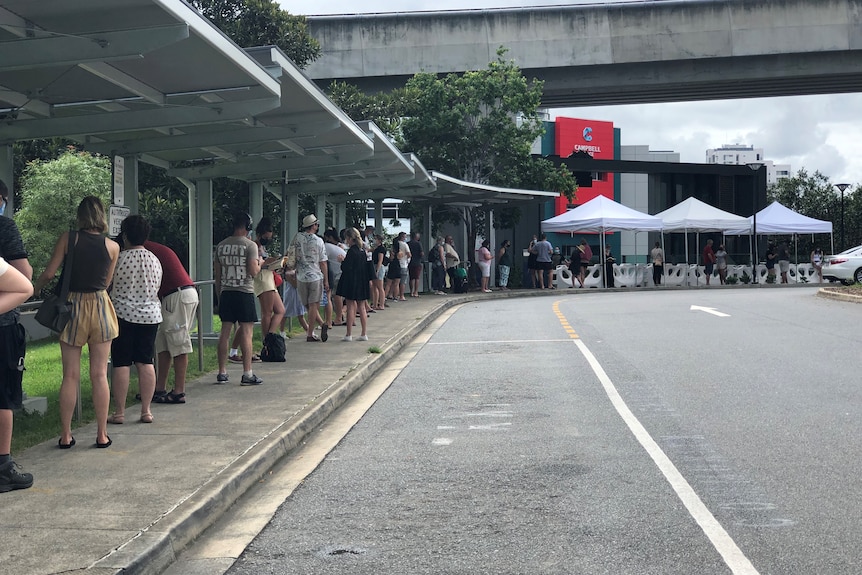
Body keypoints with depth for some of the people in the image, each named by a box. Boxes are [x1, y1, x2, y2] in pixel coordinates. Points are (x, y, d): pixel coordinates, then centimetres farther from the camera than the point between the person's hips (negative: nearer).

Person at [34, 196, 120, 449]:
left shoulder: (68, 238, -6)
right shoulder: (112, 246, -1)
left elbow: (49, 273, -6)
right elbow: (106, 282, 7)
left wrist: (35, 288, 13)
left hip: (72, 306, -1)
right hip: (100, 306, 1)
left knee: (70, 376, 4)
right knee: (99, 375, 6)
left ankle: (66, 435, 8)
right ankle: (102, 435, 8)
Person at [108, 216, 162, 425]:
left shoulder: (119, 258, -9)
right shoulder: (155, 260, 6)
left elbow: (105, 285, 0)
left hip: (123, 315, -4)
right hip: (150, 316, 4)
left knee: (121, 364, 0)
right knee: (146, 362, 7)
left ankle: (119, 412, 2)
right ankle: (146, 411, 7)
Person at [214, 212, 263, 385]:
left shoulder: (221, 245, 9)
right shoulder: (250, 245, -7)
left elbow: (217, 274, 11)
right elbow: (253, 272, -13)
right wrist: (259, 263, 7)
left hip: (226, 293, 5)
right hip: (244, 293, -5)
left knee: (225, 331, 8)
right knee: (246, 332, -3)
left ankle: (222, 373, 12)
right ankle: (247, 374, -3)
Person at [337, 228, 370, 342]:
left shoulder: (352, 251, -15)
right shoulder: (362, 251, 9)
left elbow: (347, 268, -18)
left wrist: (342, 261, 0)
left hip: (351, 282, -7)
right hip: (362, 282, 7)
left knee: (351, 307, -2)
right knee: (362, 308, 9)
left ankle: (349, 334, 0)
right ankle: (364, 334, 10)